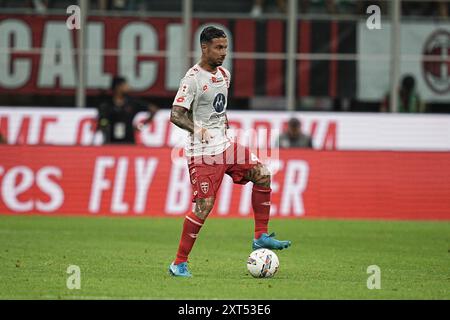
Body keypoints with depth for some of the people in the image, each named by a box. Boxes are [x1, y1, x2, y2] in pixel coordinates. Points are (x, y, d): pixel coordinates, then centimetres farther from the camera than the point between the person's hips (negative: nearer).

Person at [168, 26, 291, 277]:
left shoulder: (224, 75, 12)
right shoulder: (193, 78, -14)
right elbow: (176, 115, -21)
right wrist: (198, 129, -36)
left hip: (225, 145, 8)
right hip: (203, 152, -8)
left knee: (262, 174, -3)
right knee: (204, 207, -12)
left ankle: (261, 237, 5)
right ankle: (179, 263, -3)